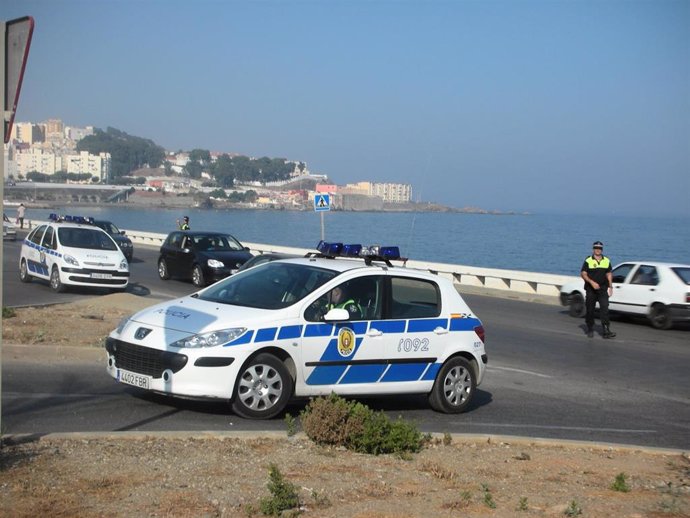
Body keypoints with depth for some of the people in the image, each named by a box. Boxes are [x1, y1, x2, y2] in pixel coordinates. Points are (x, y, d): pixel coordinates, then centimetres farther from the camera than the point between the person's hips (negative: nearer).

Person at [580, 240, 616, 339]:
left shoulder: (606, 261, 10)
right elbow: (583, 274, -6)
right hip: (590, 290, -2)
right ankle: (590, 330, 20)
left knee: (604, 308, -11)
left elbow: (609, 274, 17)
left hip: (603, 289, 2)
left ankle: (606, 330, -16)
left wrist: (610, 286, 11)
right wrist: (592, 282, -19)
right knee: (590, 310, 5)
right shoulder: (588, 261, -2)